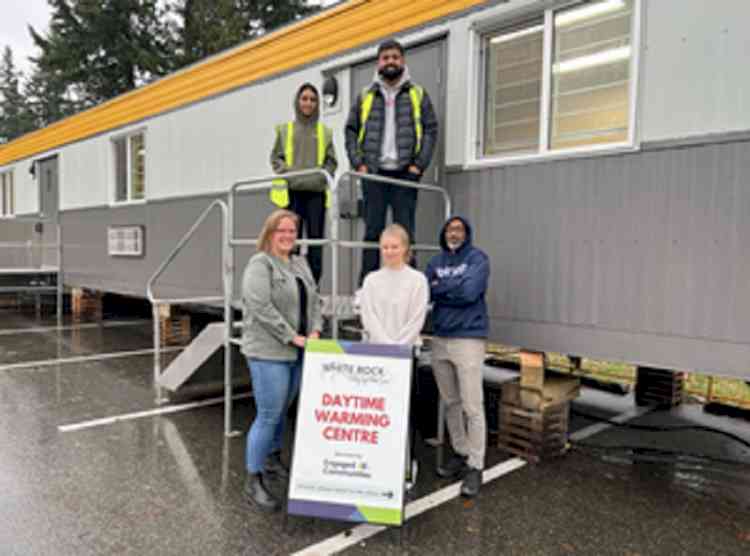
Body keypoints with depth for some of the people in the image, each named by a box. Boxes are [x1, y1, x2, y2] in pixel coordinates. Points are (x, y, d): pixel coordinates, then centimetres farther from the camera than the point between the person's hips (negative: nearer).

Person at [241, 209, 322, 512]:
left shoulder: (300, 264, 14)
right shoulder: (260, 264, -9)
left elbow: (314, 300, 14)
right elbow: (260, 308, -18)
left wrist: (315, 331, -3)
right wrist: (292, 337, -17)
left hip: (297, 352, 7)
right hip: (269, 352, -7)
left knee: (282, 411, 17)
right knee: (268, 416, -5)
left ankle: (273, 458, 36)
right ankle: (254, 480, 7)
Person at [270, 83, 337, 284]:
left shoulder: (325, 132, 14)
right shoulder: (284, 129, 14)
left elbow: (331, 161, 10)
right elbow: (276, 157, 10)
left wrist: (321, 176, -7)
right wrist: (288, 172, -7)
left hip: (316, 191, 1)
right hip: (291, 191, 0)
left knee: (315, 237, -2)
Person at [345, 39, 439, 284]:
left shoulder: (418, 95, 12)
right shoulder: (365, 97, 15)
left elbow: (431, 130, 5)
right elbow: (351, 131, 12)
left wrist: (419, 164, -7)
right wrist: (358, 163, -2)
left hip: (405, 173, -1)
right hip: (373, 173, 1)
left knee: (405, 232, -2)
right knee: (372, 231, 0)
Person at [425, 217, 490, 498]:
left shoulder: (477, 258, -4)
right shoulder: (436, 261, 11)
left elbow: (470, 291, -19)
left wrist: (439, 288, -7)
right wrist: (452, 291, -13)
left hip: (469, 339, -5)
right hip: (440, 339, 6)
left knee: (472, 407, -4)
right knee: (450, 403, 15)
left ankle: (475, 466, 5)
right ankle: (460, 453, 29)